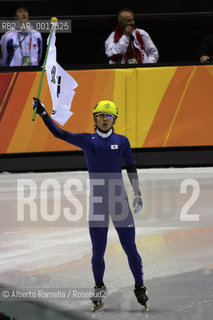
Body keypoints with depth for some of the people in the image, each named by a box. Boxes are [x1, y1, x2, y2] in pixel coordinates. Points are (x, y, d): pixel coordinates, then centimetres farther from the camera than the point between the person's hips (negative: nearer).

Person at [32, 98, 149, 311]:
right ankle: (99, 288, 20)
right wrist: (43, 113, -5)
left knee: (130, 247, -3)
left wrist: (137, 194, 5)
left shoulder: (121, 141, 8)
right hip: (97, 200, 0)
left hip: (119, 199, 0)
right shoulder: (87, 140, 7)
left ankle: (139, 287, 10)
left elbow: (131, 169, 12)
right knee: (98, 250, 1)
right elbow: (59, 134, 3)